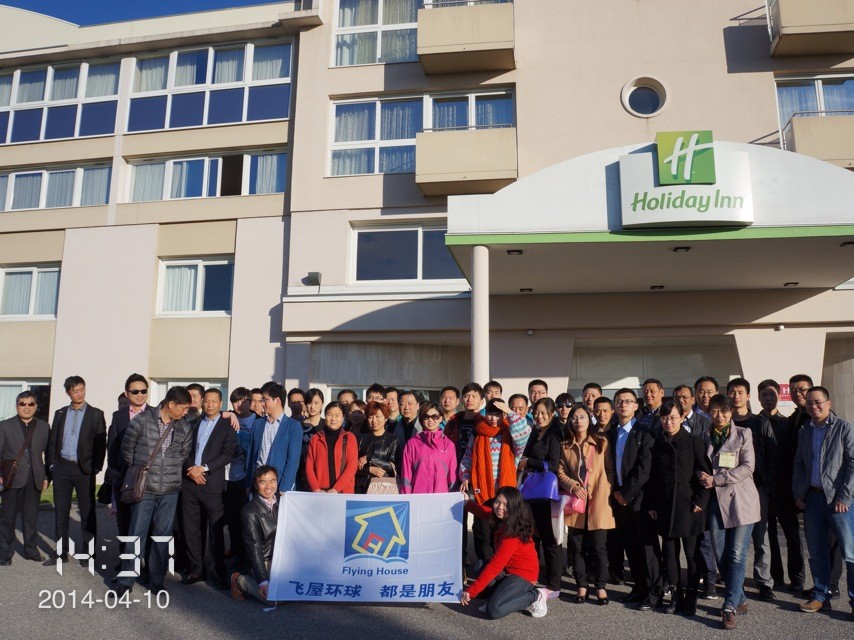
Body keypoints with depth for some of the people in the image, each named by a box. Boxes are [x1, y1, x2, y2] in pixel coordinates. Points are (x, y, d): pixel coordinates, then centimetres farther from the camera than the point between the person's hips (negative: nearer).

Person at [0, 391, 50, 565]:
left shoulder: (44, 427, 8)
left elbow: (48, 453, 7)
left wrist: (47, 477, 2)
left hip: (35, 478, 2)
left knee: (31, 516, 9)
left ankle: (31, 549, 20)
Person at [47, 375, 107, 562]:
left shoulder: (95, 414, 1)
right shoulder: (60, 414, 11)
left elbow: (101, 443, -3)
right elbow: (52, 441, 12)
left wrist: (96, 468, -8)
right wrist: (52, 464, 2)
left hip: (84, 469, -3)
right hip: (62, 468, 3)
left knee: (88, 512, 2)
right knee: (61, 511, 8)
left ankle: (89, 552, 9)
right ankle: (62, 552, 18)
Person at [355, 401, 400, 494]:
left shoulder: (394, 440, 6)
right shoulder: (361, 438, 11)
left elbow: (393, 465, -5)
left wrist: (369, 458, -9)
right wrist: (370, 469, -11)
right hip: (362, 487, 2)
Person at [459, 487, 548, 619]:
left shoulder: (513, 533, -28)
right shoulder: (500, 519, -4)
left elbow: (495, 566, -30)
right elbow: (484, 511, 22)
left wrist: (471, 591, -29)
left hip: (522, 574, -9)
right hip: (508, 569, 9)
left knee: (493, 611, -21)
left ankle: (535, 596, -2)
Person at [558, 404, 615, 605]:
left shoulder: (602, 442, 4)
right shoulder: (565, 446, 10)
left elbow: (610, 469, 4)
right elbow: (560, 472, 7)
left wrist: (606, 491, -7)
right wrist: (573, 486, -9)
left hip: (598, 502, -2)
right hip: (575, 502, 2)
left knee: (598, 547, -1)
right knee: (576, 546, 5)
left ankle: (600, 586, 13)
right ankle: (582, 585, 17)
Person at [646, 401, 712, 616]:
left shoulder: (693, 441, -1)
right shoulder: (658, 445, 9)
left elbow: (705, 473, -3)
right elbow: (653, 477, 12)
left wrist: (701, 501, -10)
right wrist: (651, 505, 8)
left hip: (688, 506, -3)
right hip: (665, 507, 3)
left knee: (692, 552, 2)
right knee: (669, 552, 6)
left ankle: (691, 598, 15)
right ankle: (675, 595, 18)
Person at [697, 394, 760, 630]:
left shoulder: (743, 434, 1)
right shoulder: (705, 437, 10)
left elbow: (747, 467, -8)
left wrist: (716, 479, -13)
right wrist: (703, 477, -9)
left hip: (741, 500, -3)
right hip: (716, 501, 4)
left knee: (737, 555, -5)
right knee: (721, 555, 4)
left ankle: (730, 607, -2)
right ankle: (740, 600, 21)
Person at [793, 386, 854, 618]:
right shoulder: (805, 431, 12)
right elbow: (799, 464, 16)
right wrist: (798, 493, 7)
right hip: (812, 497, 5)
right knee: (816, 552, 11)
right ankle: (820, 596, 21)